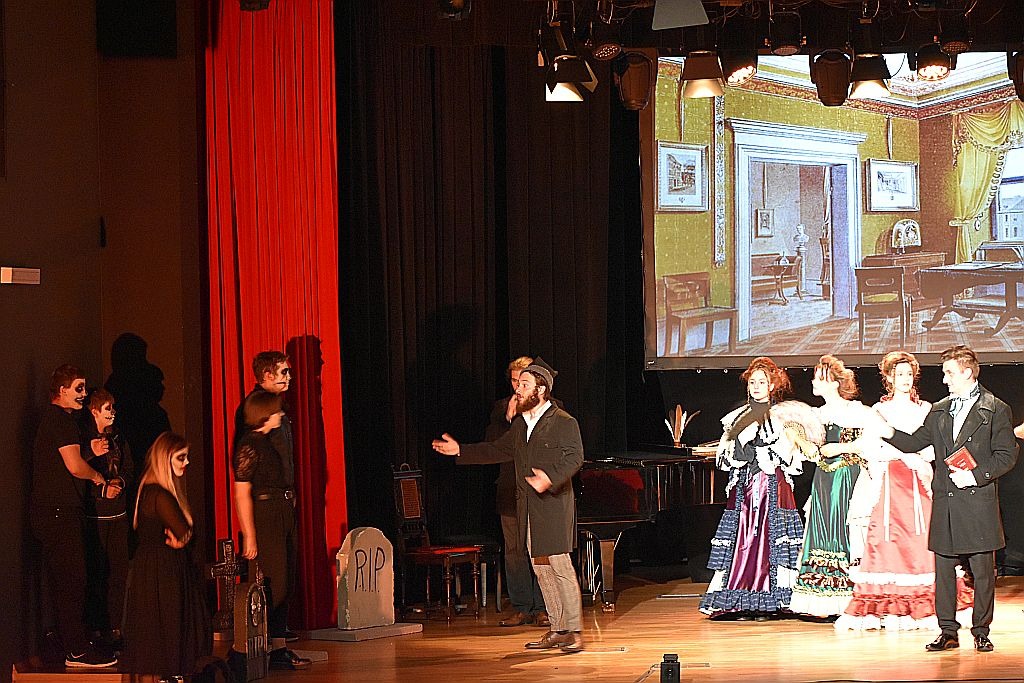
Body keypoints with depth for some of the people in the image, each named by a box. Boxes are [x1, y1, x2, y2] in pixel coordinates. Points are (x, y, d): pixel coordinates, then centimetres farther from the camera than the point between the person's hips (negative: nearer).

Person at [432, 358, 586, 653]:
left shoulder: (565, 423, -7)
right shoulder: (520, 424, 17)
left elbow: (574, 459, -15)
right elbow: (497, 450, 26)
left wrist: (551, 478, -31)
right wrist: (460, 450, 21)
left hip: (554, 505, -8)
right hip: (528, 508, 8)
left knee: (560, 566, -10)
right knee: (541, 569, 9)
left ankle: (574, 631, -6)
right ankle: (557, 630, 14)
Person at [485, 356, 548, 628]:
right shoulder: (501, 407, 12)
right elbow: (490, 442, 3)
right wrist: (508, 417, -9)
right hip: (510, 491, 3)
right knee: (514, 550, 5)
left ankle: (541, 608, 4)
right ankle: (521, 608, 10)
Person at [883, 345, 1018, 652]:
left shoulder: (995, 409, 0)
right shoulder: (938, 411, 16)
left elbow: (1006, 455, -5)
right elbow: (915, 442, 17)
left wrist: (976, 476, -14)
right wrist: (890, 433, 3)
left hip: (978, 503, -5)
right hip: (944, 501, 5)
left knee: (982, 571, 0)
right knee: (944, 570, 5)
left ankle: (981, 632, 9)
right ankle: (948, 631, 12)